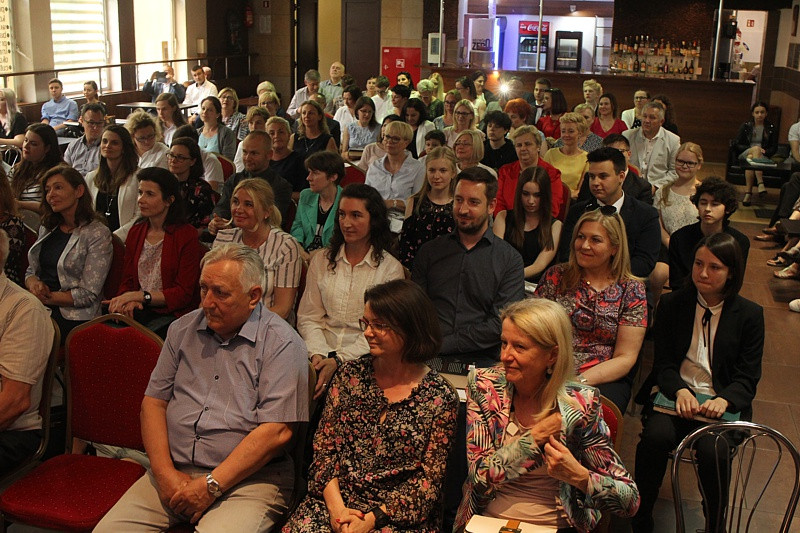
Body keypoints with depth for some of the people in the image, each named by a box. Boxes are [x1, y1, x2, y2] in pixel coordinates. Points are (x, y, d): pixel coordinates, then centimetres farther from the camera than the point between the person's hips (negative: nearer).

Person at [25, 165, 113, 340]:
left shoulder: (98, 234, -6)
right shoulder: (47, 228, 16)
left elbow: (88, 294, -9)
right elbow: (31, 271, 21)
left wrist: (47, 298, -14)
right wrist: (34, 284, -3)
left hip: (73, 317, -6)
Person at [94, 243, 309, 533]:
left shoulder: (281, 343, -7)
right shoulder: (183, 329, 12)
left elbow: (276, 432, -14)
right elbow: (154, 402, 10)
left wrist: (211, 485, -15)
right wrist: (165, 472, -4)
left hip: (249, 477, -4)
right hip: (174, 470, 5)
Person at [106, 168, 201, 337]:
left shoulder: (186, 234, -5)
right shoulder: (135, 232, 15)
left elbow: (184, 294, -8)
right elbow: (127, 282, 15)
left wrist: (140, 296, -16)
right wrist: (129, 302, -9)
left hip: (173, 313, -5)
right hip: (141, 311, 5)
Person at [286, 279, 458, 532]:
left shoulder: (440, 397, -3)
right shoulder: (350, 374, 6)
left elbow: (429, 478, -4)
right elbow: (324, 446, 5)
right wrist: (335, 505, -10)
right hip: (338, 500, 3)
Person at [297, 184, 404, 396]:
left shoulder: (391, 268, 1)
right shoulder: (321, 261, 12)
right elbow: (308, 318, 9)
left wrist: (338, 359, -16)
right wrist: (318, 353, -11)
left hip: (362, 360, -2)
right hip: (322, 355, 3)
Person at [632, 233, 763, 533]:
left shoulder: (750, 314, 5)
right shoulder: (672, 304, 8)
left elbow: (748, 378, 2)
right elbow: (662, 363, 5)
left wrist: (723, 400, -20)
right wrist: (680, 390, -17)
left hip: (723, 403, -1)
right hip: (677, 394, 1)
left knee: (712, 451, -31)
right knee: (654, 437, -30)